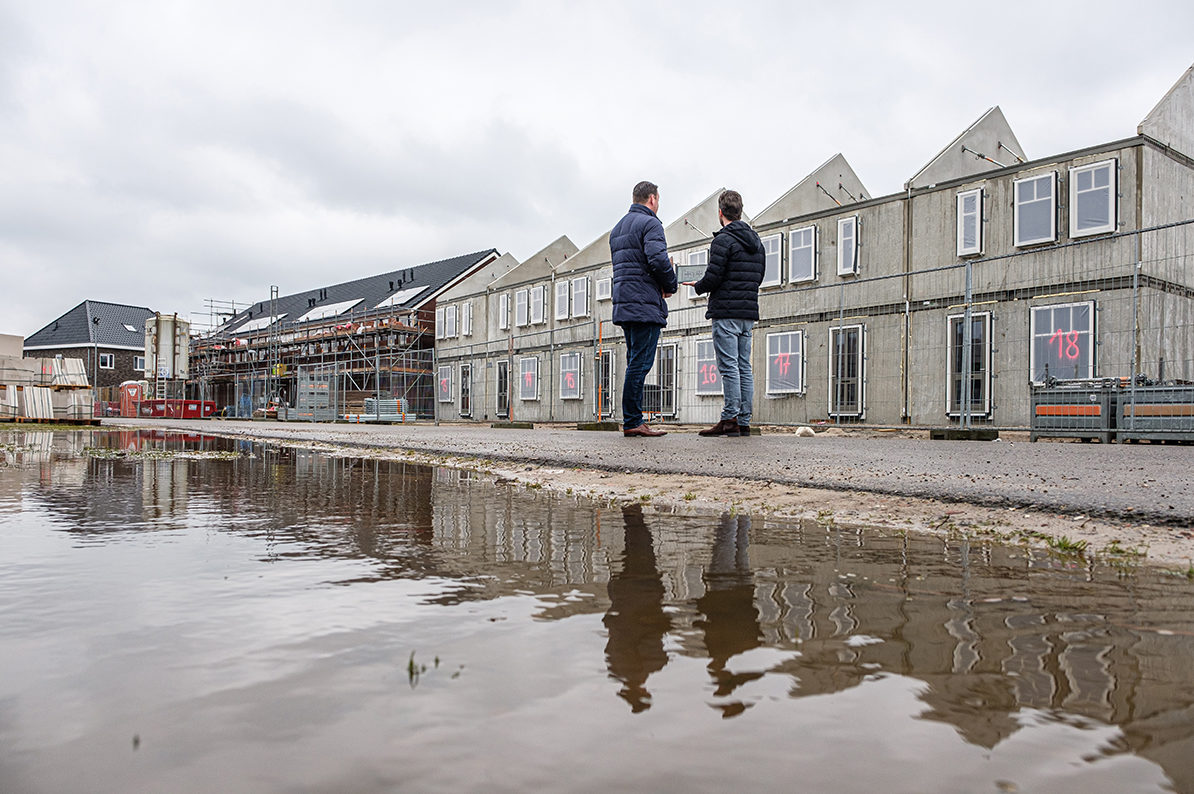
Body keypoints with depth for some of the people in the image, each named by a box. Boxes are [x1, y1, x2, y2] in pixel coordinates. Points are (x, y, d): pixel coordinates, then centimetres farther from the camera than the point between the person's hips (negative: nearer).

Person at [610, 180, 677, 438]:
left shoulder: (618, 228, 23)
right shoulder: (650, 223, -5)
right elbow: (658, 259, -20)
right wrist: (670, 285, -2)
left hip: (623, 305, 9)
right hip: (645, 304, -9)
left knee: (635, 362, 10)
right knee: (640, 363, -8)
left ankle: (633, 421, 10)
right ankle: (632, 423, -8)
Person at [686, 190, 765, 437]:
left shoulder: (723, 240, -9)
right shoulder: (756, 241, 17)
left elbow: (713, 277, -15)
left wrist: (698, 286, 5)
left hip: (726, 312, -8)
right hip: (749, 312, 8)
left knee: (729, 367, -7)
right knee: (744, 367, 7)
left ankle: (730, 419, -7)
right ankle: (744, 422, 9)